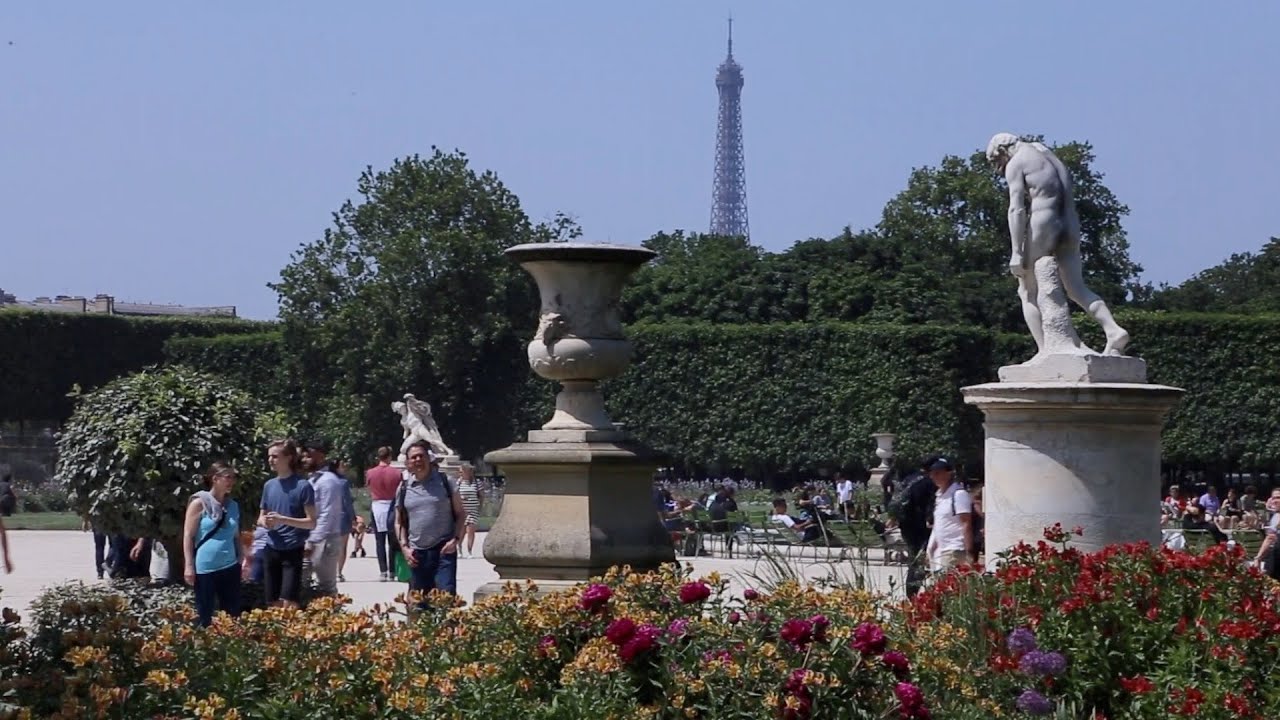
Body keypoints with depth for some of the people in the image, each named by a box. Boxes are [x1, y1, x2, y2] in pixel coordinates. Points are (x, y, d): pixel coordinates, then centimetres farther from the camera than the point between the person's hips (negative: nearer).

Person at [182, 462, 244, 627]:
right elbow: (188, 536, -7)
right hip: (205, 568, -5)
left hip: (230, 566, 5)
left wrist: (241, 559, 10)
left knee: (233, 614, 7)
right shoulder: (200, 503, -6)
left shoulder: (233, 505, 11)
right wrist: (189, 566, -12)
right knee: (205, 616, 2)